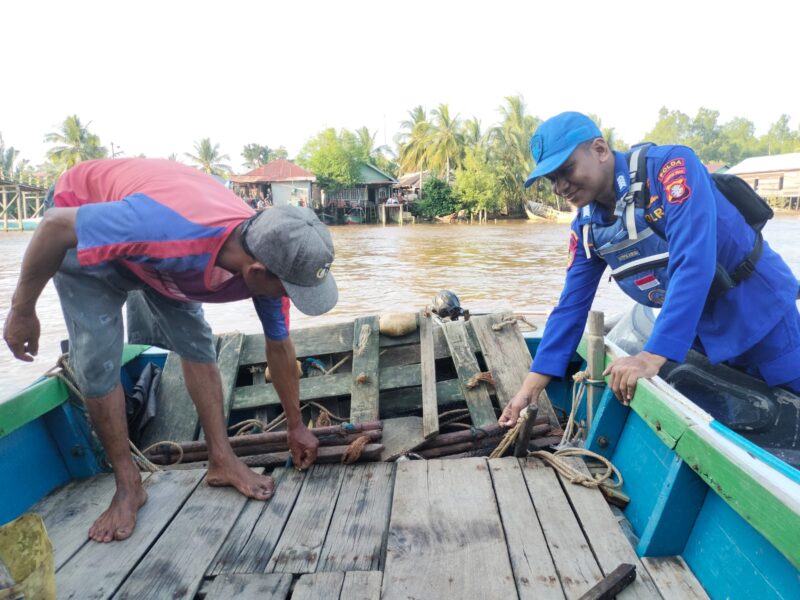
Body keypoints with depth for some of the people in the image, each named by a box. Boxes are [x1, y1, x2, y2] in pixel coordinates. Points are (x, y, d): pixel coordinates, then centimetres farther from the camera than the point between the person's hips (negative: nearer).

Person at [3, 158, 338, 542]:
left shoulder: (268, 258, -25)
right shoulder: (174, 230, -47)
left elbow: (279, 347, -8)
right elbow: (55, 225, -31)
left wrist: (296, 426, 2)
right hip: (82, 224, -4)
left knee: (195, 342, -3)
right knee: (97, 360, -11)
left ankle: (222, 460, 9)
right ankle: (128, 486, 5)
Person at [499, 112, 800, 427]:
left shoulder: (670, 165, -26)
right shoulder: (585, 227, -7)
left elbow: (693, 264, -36)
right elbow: (571, 306, -5)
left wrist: (652, 357, -41)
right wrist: (530, 387, -9)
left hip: (758, 307, -5)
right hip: (698, 327, 5)